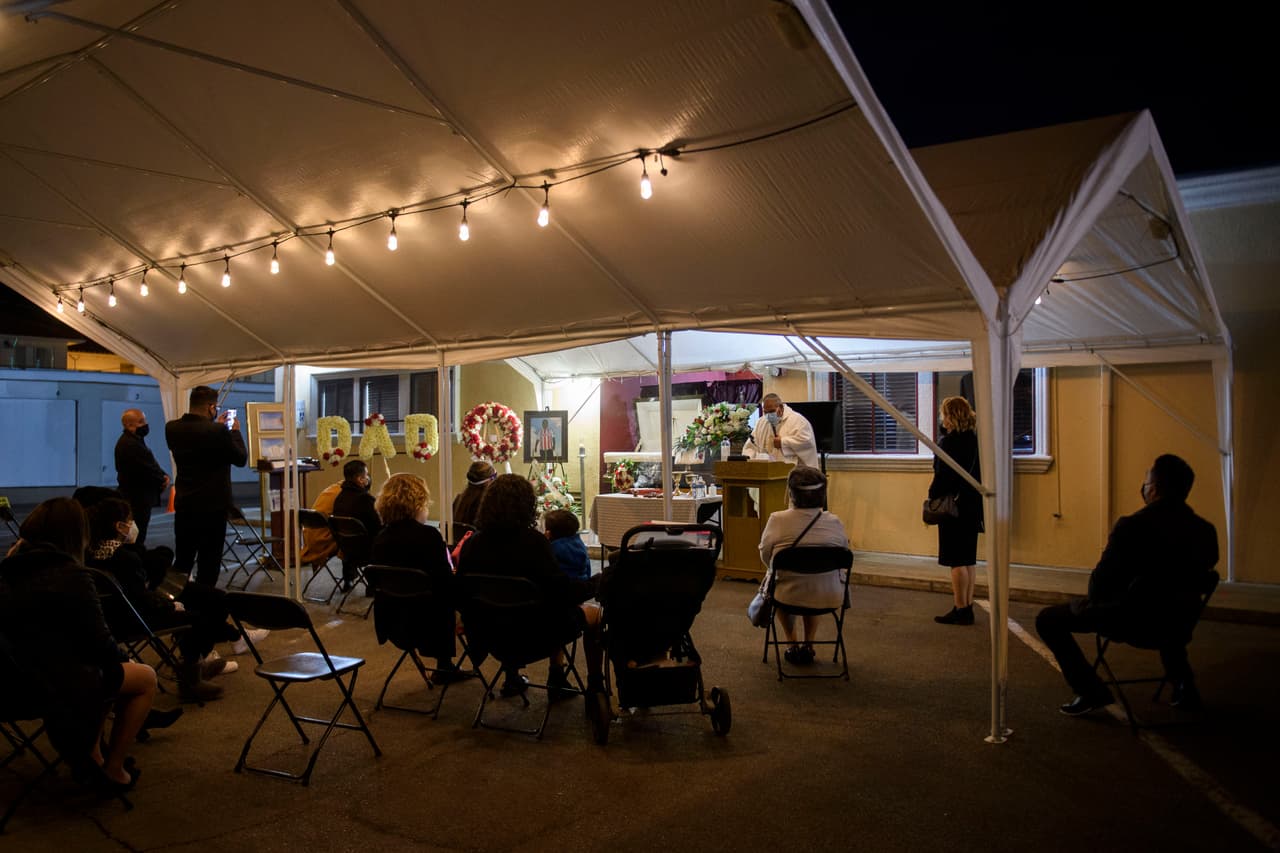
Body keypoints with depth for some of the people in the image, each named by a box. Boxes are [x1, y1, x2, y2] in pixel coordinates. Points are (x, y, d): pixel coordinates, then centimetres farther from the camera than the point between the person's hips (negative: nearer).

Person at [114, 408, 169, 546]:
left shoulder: (134, 440, 15)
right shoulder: (130, 445, -20)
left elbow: (151, 464, 15)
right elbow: (148, 468, -23)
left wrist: (163, 476, -2)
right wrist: (163, 479, -6)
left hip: (135, 497, 11)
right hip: (138, 499, -11)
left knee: (138, 536, 14)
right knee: (137, 540, -7)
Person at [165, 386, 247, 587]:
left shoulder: (172, 428, -1)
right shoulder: (217, 432, -20)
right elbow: (241, 459, -7)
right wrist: (235, 431, 6)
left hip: (184, 505, 6)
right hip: (213, 506, -6)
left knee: (182, 561, 18)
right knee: (208, 565, 3)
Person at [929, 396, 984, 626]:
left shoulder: (949, 442, -16)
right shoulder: (976, 440, 8)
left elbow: (942, 475, -18)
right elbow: (978, 473, 13)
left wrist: (933, 496, -6)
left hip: (954, 506, -8)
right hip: (973, 505, 8)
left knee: (956, 561, -2)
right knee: (969, 559, 13)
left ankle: (960, 609, 2)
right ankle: (967, 607, 19)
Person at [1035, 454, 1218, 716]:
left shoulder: (1131, 527, -20)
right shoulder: (1205, 531, -3)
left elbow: (1100, 583, -14)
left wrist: (1094, 602, 8)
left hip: (1131, 619, -7)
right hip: (1181, 623, 7)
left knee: (1047, 619, 6)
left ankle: (1091, 691, 5)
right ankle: (1183, 684, 36)